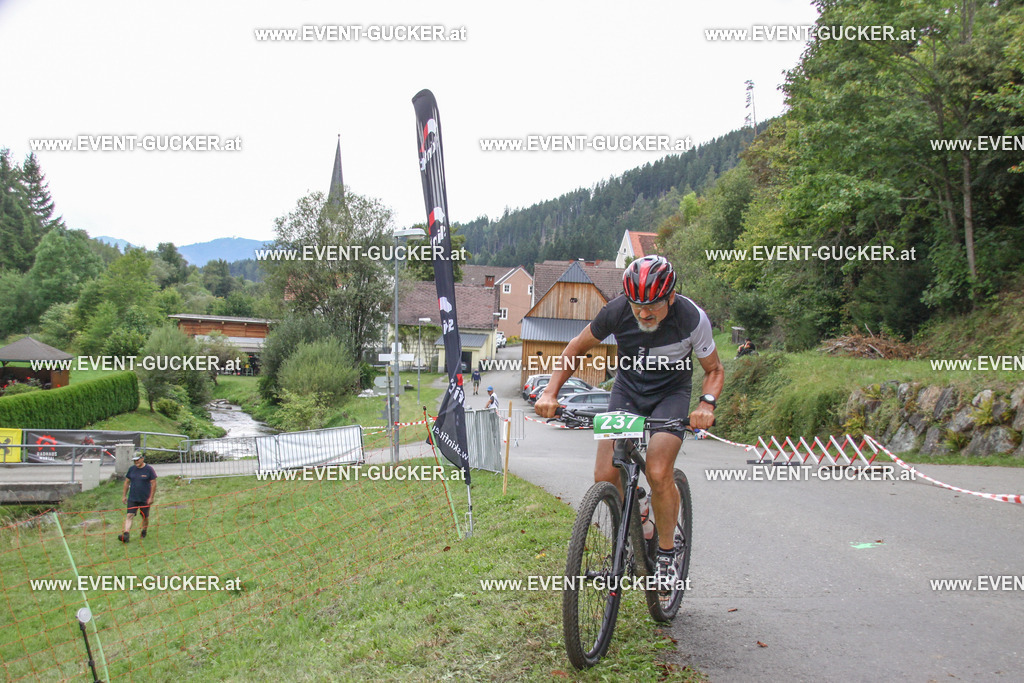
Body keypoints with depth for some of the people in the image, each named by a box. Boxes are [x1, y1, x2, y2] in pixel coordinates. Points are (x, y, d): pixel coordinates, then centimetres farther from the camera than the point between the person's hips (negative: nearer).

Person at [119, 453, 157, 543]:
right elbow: (127, 482, 13)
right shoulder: (131, 469, 3)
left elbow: (153, 484, -5)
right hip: (132, 498, 2)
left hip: (145, 499, -2)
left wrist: (151, 497, -8)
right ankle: (125, 534, -19)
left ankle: (144, 532, 31)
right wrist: (124, 495, 11)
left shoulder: (149, 469, -7)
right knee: (129, 516, -11)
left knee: (145, 516, 10)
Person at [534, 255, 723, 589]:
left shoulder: (692, 318, -24)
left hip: (671, 393, -2)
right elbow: (576, 348, -5)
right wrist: (550, 392, -17)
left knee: (658, 473, -23)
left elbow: (714, 370, -8)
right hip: (628, 390, 2)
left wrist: (707, 403, -29)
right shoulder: (616, 311, -21)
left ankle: (668, 550, 1)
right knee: (605, 476, -14)